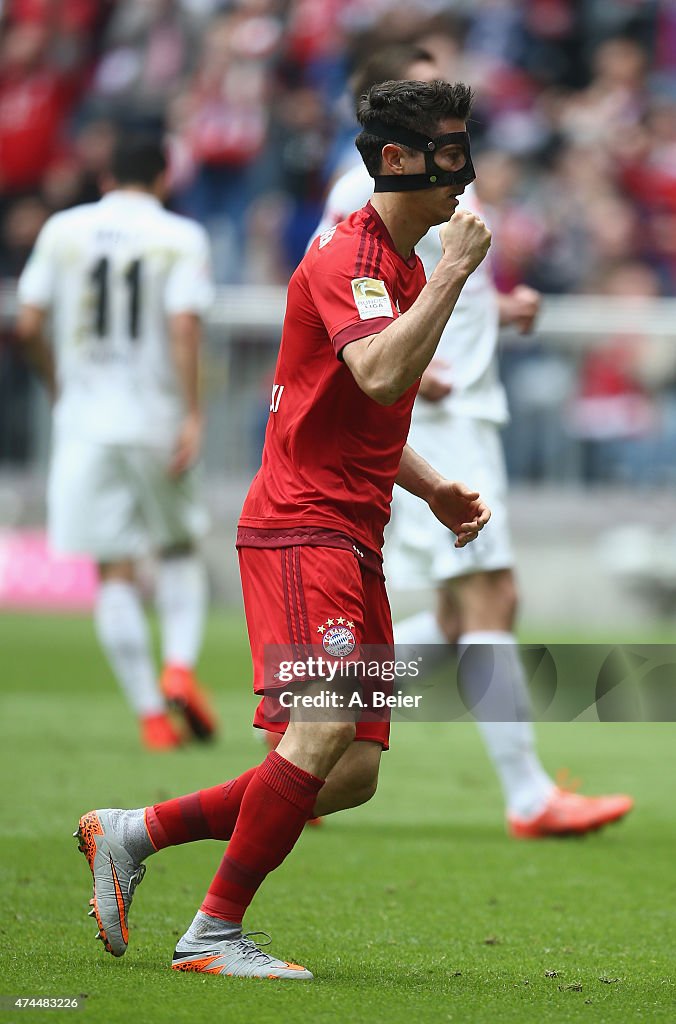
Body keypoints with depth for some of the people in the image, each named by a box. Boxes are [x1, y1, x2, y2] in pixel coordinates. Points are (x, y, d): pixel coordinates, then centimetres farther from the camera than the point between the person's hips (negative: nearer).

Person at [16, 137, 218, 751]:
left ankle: (151, 714, -4)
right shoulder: (181, 239, -3)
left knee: (115, 571, 2)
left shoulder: (63, 232, 4)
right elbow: (183, 326, -14)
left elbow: (29, 325, 2)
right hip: (156, 418, -1)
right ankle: (180, 666, -3)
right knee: (179, 549, 19)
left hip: (85, 420, 1)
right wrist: (193, 413, -13)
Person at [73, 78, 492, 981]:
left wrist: (433, 488, 16)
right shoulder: (347, 257, -12)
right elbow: (381, 377, -30)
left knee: (353, 775, 3)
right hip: (301, 526, -9)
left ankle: (132, 834, 14)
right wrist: (454, 273, -24)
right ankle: (215, 933, -11)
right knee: (325, 728, -22)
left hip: (354, 542, 9)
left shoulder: (406, 265, 19)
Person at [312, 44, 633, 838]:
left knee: (463, 617, 9)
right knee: (488, 601, -12)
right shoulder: (371, 186, -9)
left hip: (468, 412, 10)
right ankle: (529, 798, -10)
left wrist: (503, 309, 10)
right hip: (426, 420, -10)